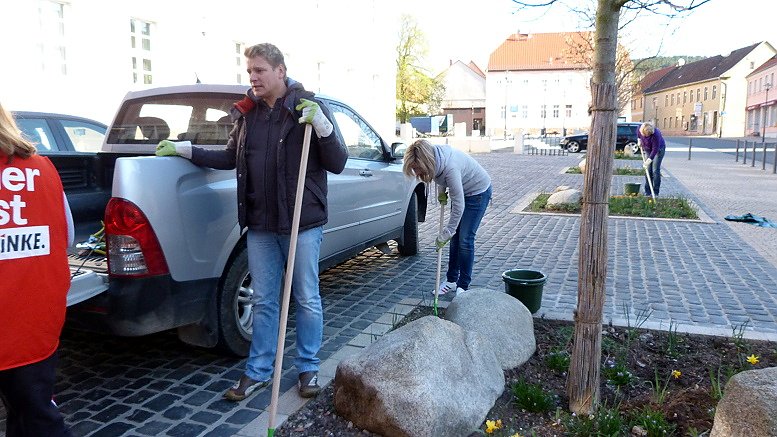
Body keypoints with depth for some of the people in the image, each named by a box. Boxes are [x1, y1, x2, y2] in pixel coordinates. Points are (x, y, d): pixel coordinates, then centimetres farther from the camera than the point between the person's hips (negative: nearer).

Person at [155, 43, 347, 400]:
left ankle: (308, 367, 25)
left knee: (307, 299, 7)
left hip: (302, 223, -4)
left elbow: (337, 164, -8)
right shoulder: (246, 113, 8)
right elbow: (231, 158, 21)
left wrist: (321, 124, -23)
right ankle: (258, 371, 27)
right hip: (260, 224, 5)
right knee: (263, 300, 13)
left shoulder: (307, 107, -5)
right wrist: (183, 150, 14)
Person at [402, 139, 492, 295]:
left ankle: (463, 286, 3)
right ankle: (451, 280, 17)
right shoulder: (434, 159, -18)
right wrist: (441, 191, -2)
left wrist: (445, 234, -28)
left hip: (478, 191, -7)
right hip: (460, 190, 8)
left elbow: (458, 206, -34)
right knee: (455, 237, 7)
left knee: (465, 239, -8)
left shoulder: (450, 167, -40)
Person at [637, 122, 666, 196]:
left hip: (658, 149, -5)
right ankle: (647, 191, 4)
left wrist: (649, 160, -39)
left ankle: (655, 192, -8)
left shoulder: (656, 135, -37)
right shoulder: (640, 128, -21)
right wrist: (639, 140, 4)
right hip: (647, 150, 5)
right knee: (648, 170, 1)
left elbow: (655, 149, -35)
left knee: (655, 170, -12)